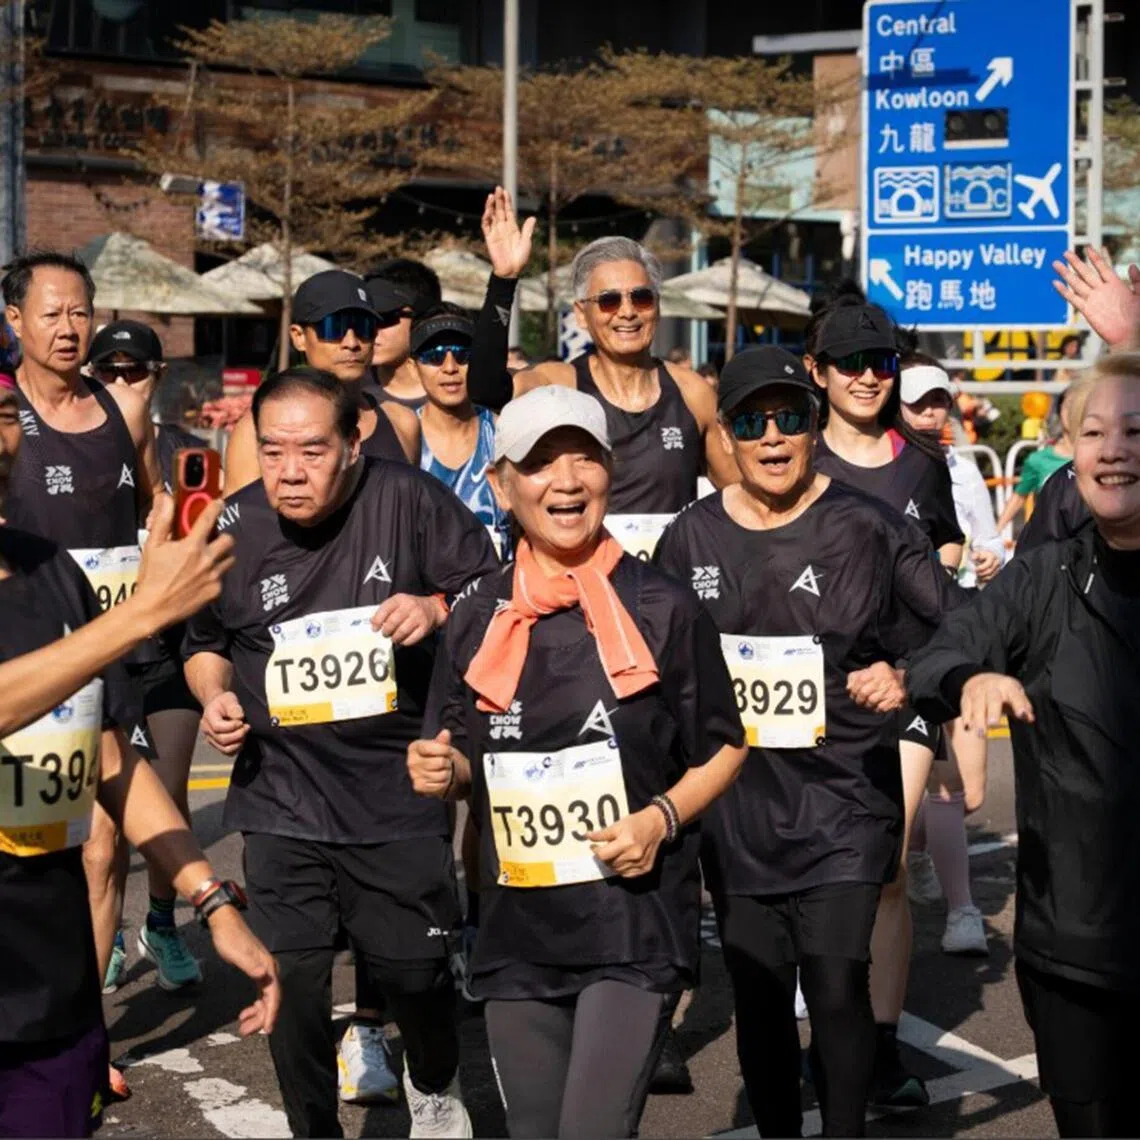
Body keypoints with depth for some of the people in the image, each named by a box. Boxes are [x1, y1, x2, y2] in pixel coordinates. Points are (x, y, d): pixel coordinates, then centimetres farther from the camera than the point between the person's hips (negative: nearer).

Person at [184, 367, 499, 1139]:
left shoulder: (410, 500, -8)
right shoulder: (234, 529, 0)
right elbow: (205, 640, 16)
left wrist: (438, 608, -19)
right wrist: (214, 694, -3)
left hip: (401, 792, -2)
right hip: (283, 799, 2)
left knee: (413, 969, 8)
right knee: (291, 981, 3)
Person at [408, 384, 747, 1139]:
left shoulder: (663, 608, -6)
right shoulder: (478, 619, 3)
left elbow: (723, 748, 2)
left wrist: (662, 818, -14)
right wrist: (442, 772, -8)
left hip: (635, 924, -4)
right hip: (518, 932, 4)